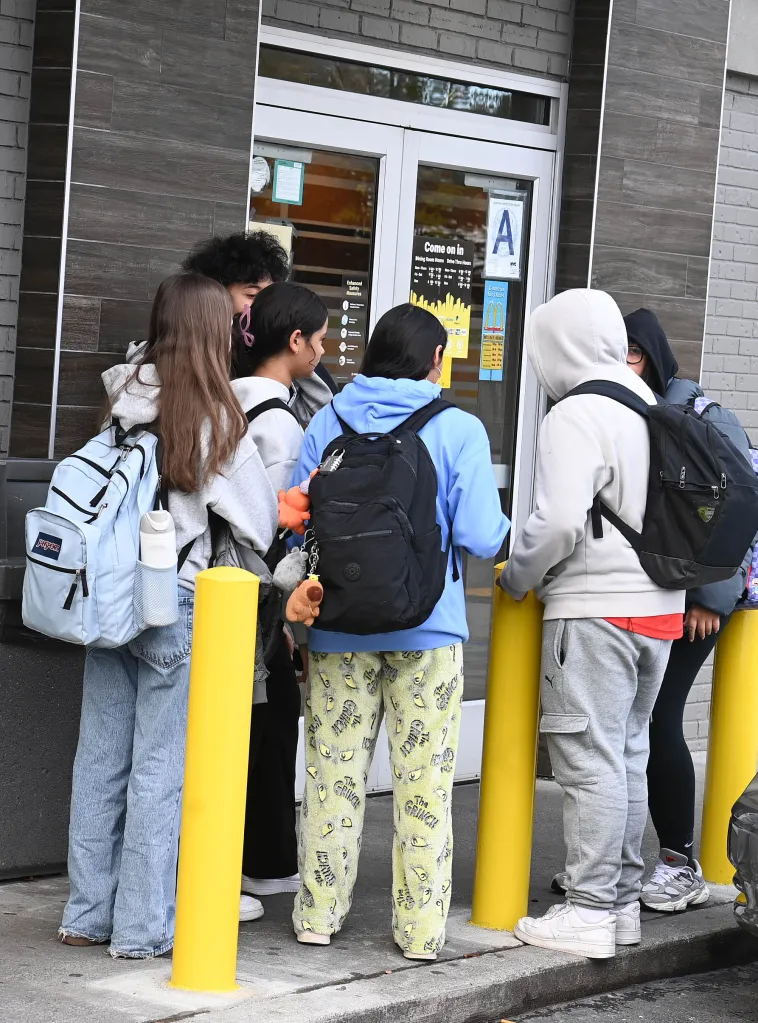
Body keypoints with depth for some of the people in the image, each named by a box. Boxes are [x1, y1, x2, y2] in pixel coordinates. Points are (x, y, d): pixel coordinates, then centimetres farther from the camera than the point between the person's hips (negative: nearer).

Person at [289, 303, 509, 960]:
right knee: (425, 782, 6)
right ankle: (421, 928, 12)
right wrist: (510, 534, 11)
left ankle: (319, 914, 16)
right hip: (428, 628, -2)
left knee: (334, 772, 9)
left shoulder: (328, 422, 2)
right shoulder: (458, 430, -6)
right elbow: (482, 536, -12)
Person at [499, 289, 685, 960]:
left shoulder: (577, 415, -13)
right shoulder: (654, 408, 12)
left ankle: (590, 911, -2)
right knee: (628, 754, 16)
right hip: (660, 606, 8)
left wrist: (516, 578, -5)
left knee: (591, 760, -4)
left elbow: (559, 521, -20)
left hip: (595, 609, -8)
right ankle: (623, 901, 23)